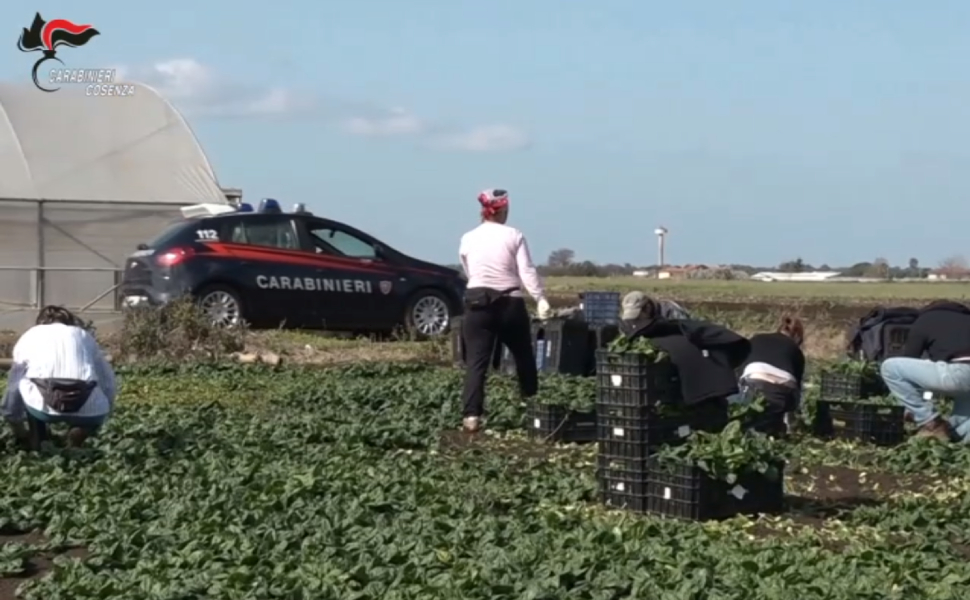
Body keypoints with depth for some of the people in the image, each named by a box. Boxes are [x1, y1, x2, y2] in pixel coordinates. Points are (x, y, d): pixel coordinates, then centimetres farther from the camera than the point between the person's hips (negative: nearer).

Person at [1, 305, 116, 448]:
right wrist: (94, 426, 43)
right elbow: (108, 382, 31)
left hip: (43, 406, -1)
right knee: (99, 408, 36)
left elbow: (14, 383, 35)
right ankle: (74, 444, 15)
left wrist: (16, 426, 48)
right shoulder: (84, 335, 32)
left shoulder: (29, 337, 30)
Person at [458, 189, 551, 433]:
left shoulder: (468, 239, 6)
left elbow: (469, 273, 13)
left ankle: (471, 415, -17)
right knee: (524, 357, 17)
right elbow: (527, 271, -11)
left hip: (477, 303, 1)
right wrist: (541, 299, -15)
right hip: (510, 303, -1)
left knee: (476, 360, -3)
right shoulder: (514, 236, -2)